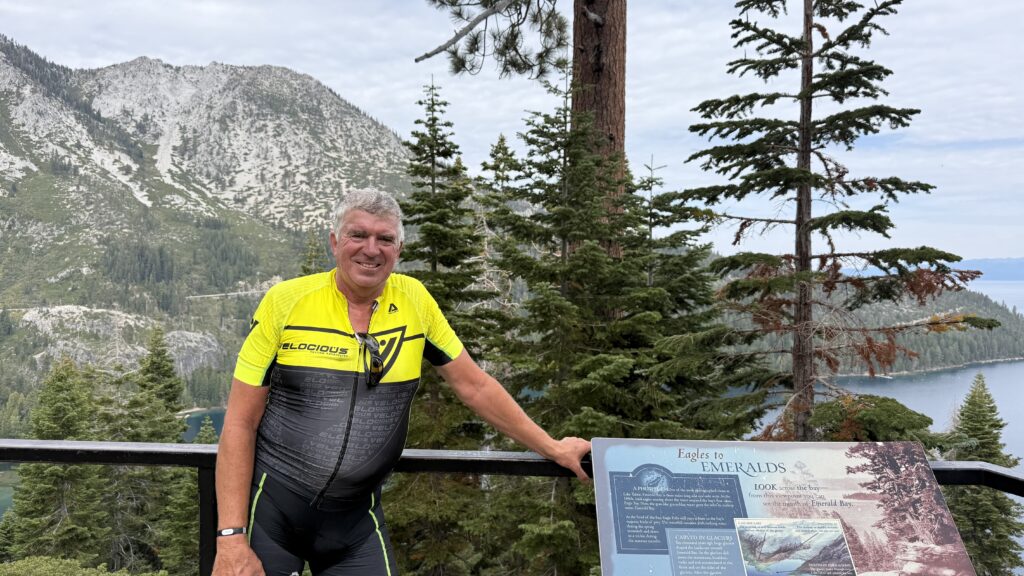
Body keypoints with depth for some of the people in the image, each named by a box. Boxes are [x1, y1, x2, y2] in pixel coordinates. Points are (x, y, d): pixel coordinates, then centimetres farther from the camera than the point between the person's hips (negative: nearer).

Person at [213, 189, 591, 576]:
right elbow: (240, 422, -7)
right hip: (271, 503, -2)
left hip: (357, 516, 2)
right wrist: (231, 538, -13)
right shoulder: (285, 302, -9)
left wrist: (552, 448, 7)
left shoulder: (414, 301, -2)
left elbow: (474, 386, 7)